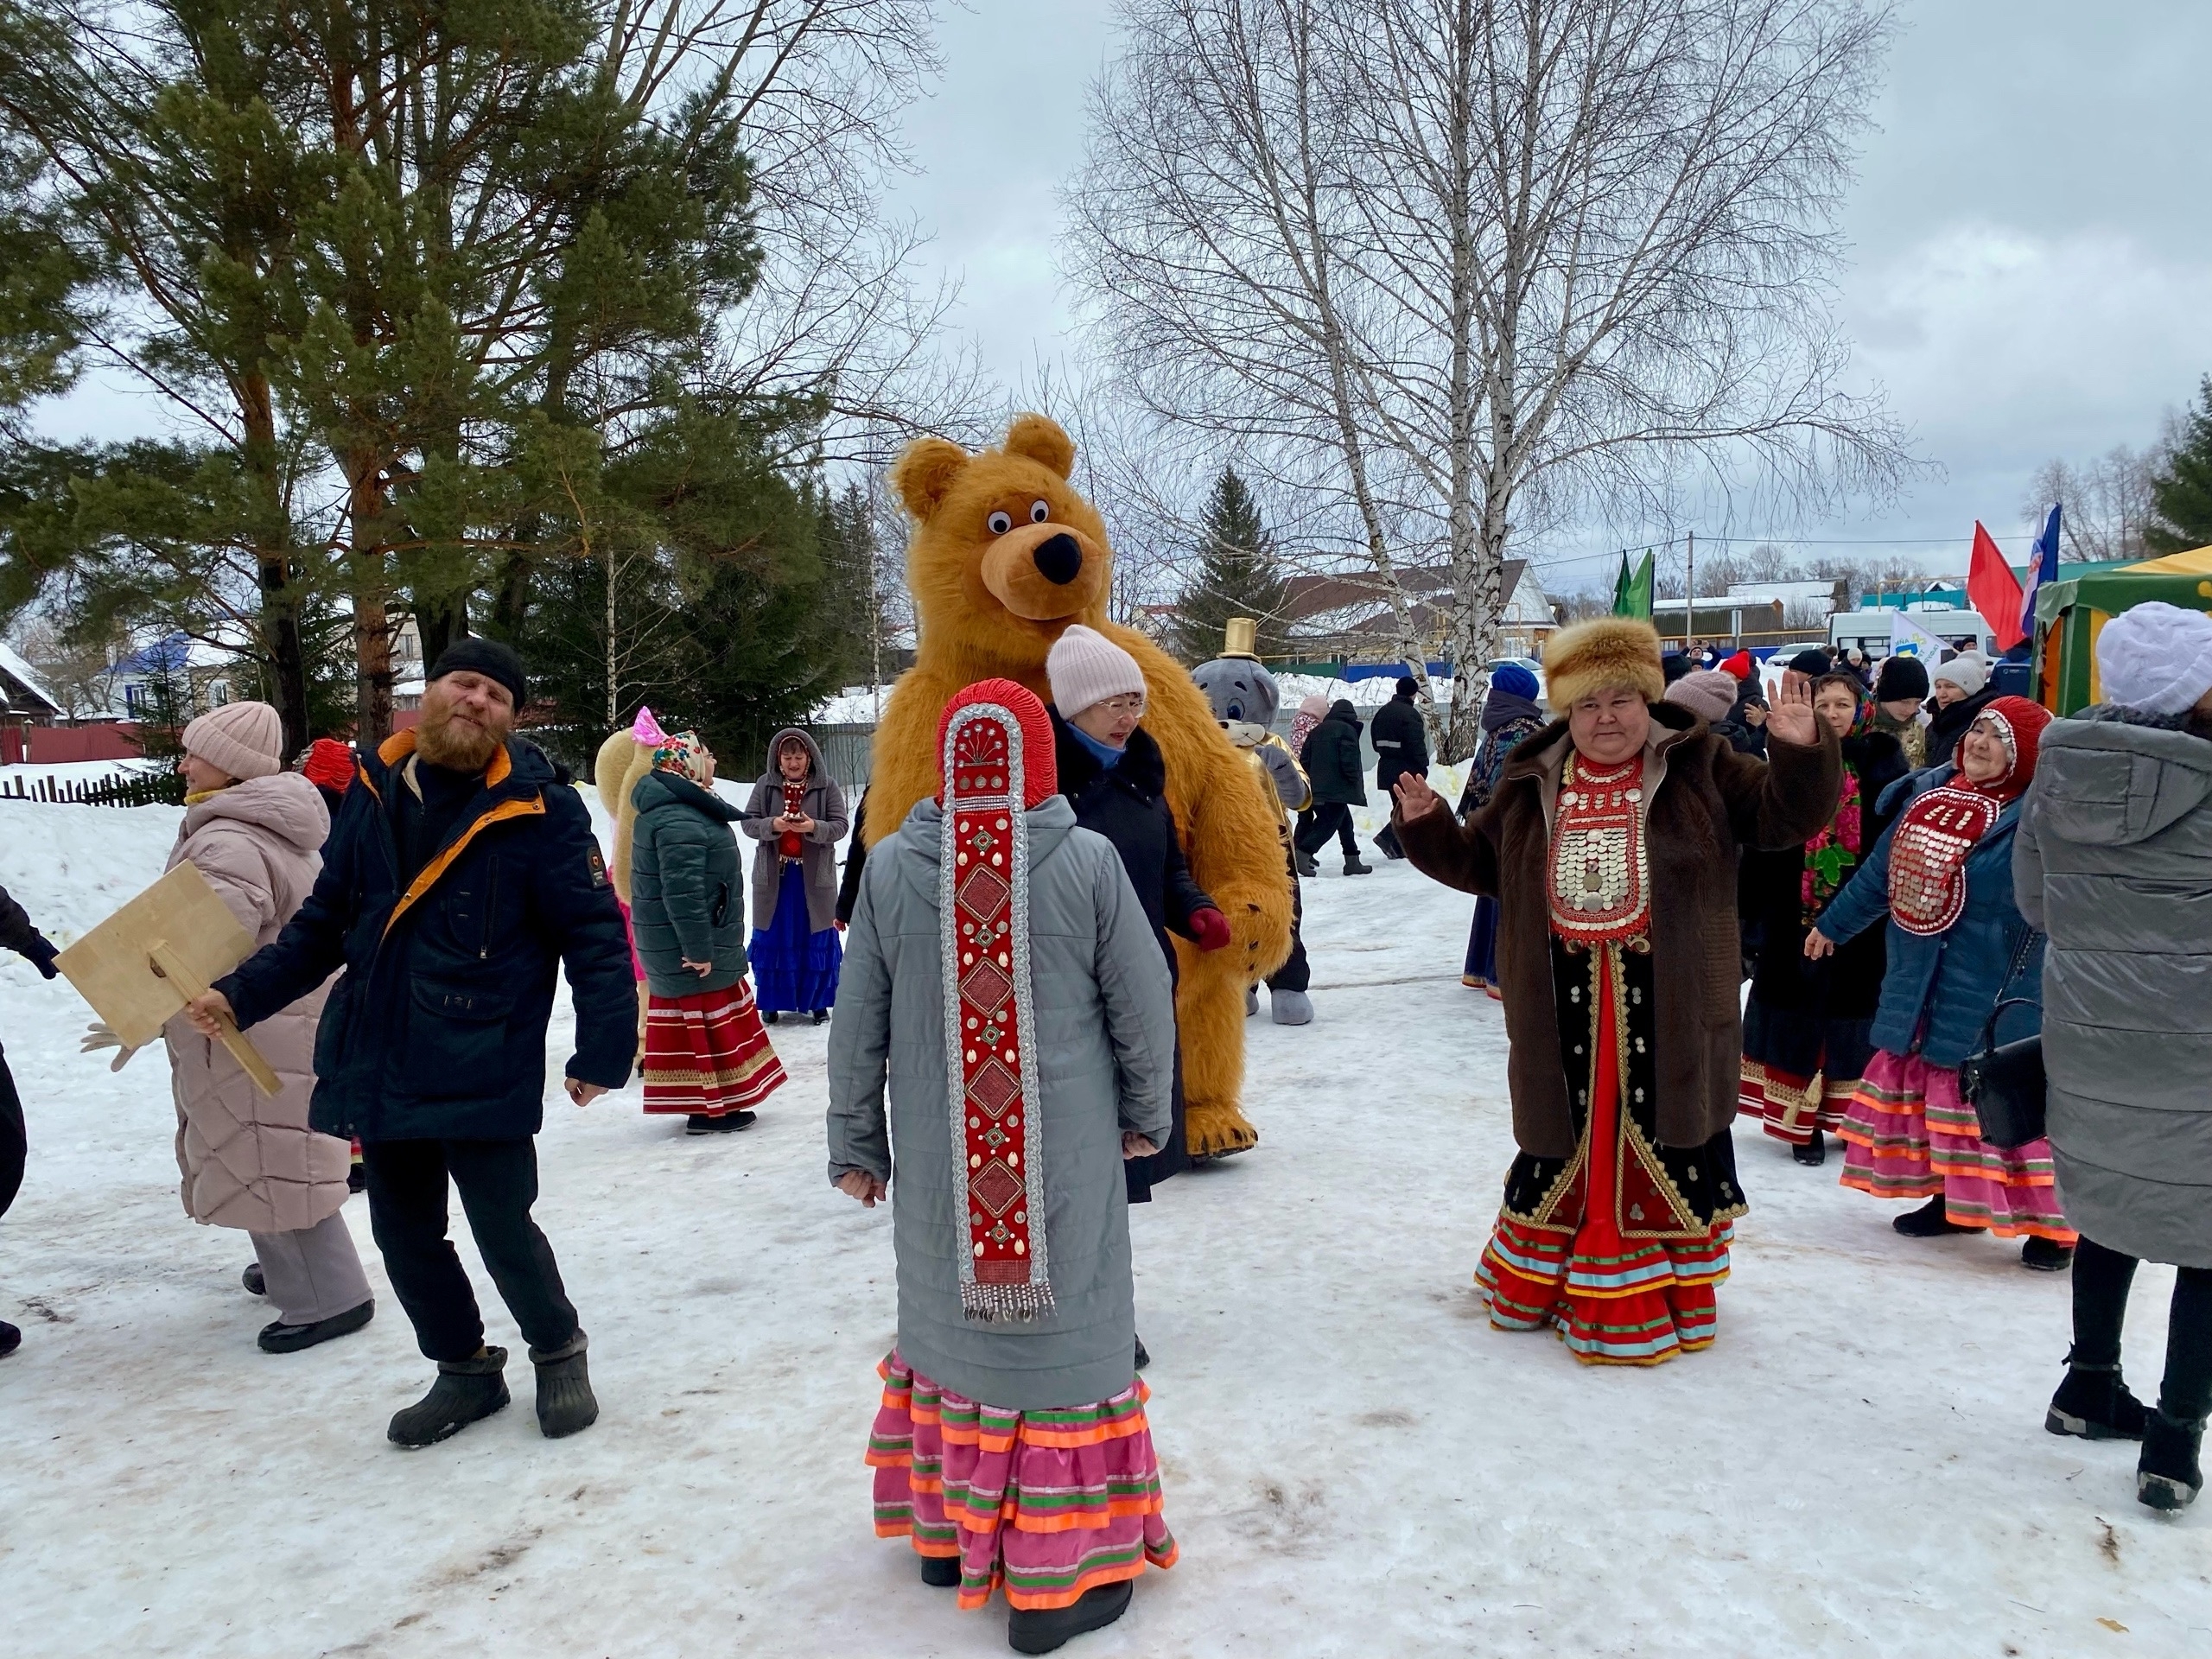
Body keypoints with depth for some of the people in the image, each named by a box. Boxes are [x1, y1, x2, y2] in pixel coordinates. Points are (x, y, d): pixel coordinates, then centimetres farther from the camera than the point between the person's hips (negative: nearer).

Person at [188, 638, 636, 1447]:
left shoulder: (539, 810, -11)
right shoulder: (375, 794, 6)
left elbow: (595, 936, -12)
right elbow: (324, 923, 12)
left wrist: (604, 1051, -15)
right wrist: (241, 994, 4)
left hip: (485, 1071, -6)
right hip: (380, 1066, 6)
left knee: (503, 1230, 0)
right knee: (404, 1232, 15)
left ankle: (559, 1354, 28)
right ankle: (465, 1371, 36)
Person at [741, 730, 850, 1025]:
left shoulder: (827, 786, -4)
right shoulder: (765, 785, 0)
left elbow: (840, 826, -6)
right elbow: (747, 822, -2)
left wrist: (814, 827, -25)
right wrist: (772, 825, -22)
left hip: (814, 876, -1)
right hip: (773, 874, 1)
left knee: (816, 940, 7)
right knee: (772, 940, 7)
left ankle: (817, 1001, 19)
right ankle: (772, 1002, 19)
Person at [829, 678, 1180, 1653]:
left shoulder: (891, 867, -4)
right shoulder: (1089, 861, -10)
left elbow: (857, 1024, 1)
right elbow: (1144, 1008, -4)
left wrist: (857, 1143, 14)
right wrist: (1145, 1116, 12)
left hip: (936, 1165, 3)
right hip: (1066, 1161, -3)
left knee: (950, 1316, 19)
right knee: (1061, 1328, 7)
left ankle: (948, 1533, 35)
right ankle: (1059, 1578, 18)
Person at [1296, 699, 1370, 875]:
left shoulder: (1317, 730, 15)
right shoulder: (1347, 730, -7)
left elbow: (1304, 759, 14)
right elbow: (1349, 761, -15)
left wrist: (1310, 781, 21)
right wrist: (1355, 780, -1)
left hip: (1316, 788, 8)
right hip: (1337, 789, -8)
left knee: (1344, 822, 16)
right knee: (1328, 824, -6)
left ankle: (1352, 861, 18)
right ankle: (1303, 854, -17)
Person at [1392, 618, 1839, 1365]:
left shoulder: (1699, 767, 1)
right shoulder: (1533, 783, 8)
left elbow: (1785, 815, -4)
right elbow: (1478, 862, 16)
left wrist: (1800, 753, -22)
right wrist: (1426, 825, -1)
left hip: (1667, 998, -2)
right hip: (1565, 998, 2)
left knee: (1664, 1126, 6)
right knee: (1566, 1131, 12)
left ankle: (1669, 1285, 25)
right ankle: (1542, 1275, 30)